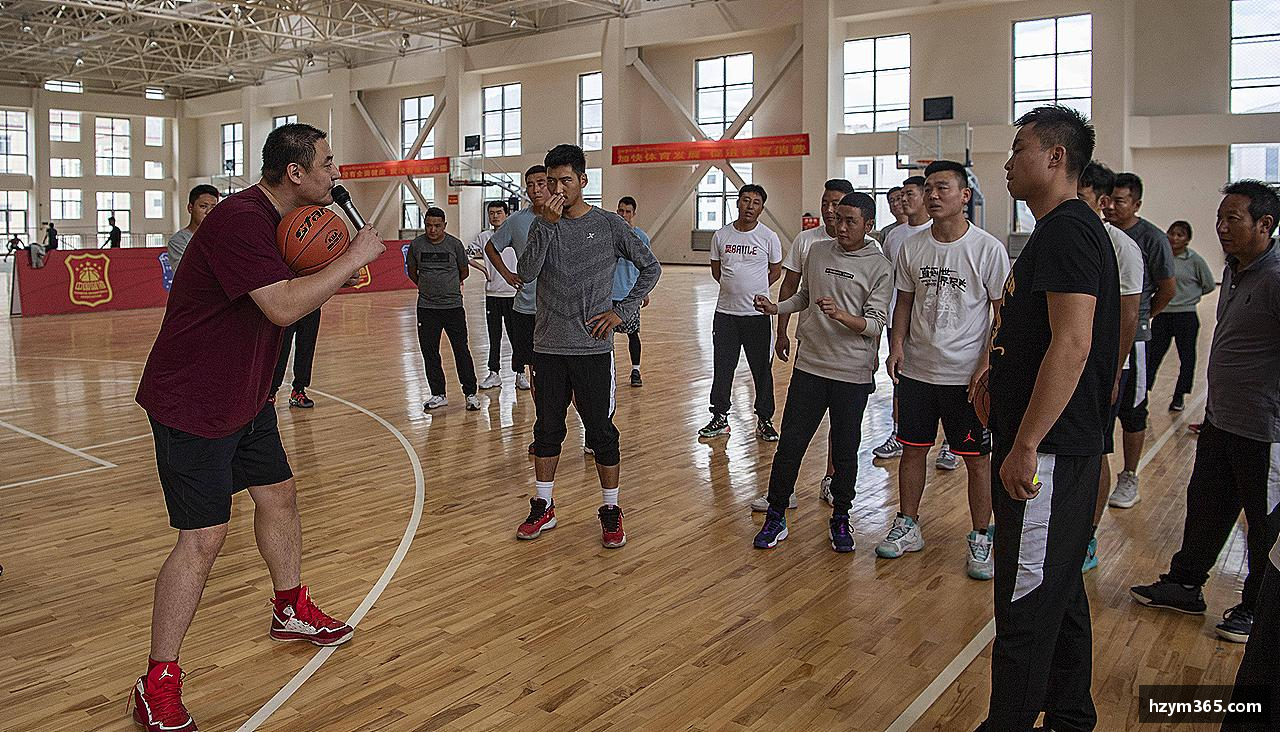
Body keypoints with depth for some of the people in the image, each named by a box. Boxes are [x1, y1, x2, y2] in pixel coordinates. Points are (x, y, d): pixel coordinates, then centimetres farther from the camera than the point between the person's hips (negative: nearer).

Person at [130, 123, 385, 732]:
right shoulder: (240, 220, -24)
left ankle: (291, 611, 39)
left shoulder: (278, 221, 9)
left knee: (278, 495, 18)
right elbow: (283, 307, -33)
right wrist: (353, 258, -24)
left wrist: (338, 276, -5)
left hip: (245, 397, 10)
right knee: (203, 539, -8)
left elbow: (292, 298, 15)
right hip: (192, 404, -10)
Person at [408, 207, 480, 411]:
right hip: (426, 308, 2)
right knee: (429, 352, 6)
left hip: (453, 305, -2)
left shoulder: (454, 244, -5)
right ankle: (438, 395, 18)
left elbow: (464, 271, 10)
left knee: (461, 350, 1)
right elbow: (412, 272, 15)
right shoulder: (416, 244, -1)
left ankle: (470, 393, 11)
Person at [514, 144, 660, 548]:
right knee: (547, 430, 11)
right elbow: (526, 273, -12)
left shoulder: (609, 224, -1)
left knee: (601, 431, 3)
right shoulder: (542, 224, 4)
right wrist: (548, 224, -19)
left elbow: (651, 268, 5)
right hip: (548, 347, 3)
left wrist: (621, 310, -4)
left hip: (592, 348, -2)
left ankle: (611, 511, 16)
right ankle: (543, 507, 25)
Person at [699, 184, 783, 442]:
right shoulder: (721, 235, 3)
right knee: (722, 368, 7)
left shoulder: (769, 237, -3)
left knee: (762, 369, 5)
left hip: (757, 313, -2)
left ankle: (764, 420, 18)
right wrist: (736, 287, 7)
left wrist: (755, 290, 4)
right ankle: (720, 418, 20)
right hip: (725, 313, 2)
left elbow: (776, 271, 10)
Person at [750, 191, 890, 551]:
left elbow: (875, 324, -10)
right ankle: (776, 518, 15)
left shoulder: (879, 268, -4)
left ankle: (840, 520, 26)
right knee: (790, 444, 3)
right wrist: (775, 308, 4)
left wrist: (840, 315, -27)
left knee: (845, 450, 7)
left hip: (853, 372, -2)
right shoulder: (817, 251, 7)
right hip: (810, 364, 3)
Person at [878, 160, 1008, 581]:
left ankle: (980, 540, 20)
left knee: (977, 458, 5)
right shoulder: (912, 247, 3)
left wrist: (987, 363, -14)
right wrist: (897, 345, -4)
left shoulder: (988, 249, -9)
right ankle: (907, 527, 27)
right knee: (913, 449, 12)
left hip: (967, 374, -4)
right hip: (916, 370, 4)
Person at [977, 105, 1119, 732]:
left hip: (1046, 450, -11)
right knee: (1059, 590, 20)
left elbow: (1072, 345, -25)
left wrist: (1026, 445, -24)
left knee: (1026, 602, -2)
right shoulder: (1059, 229, 17)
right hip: (1059, 445, 11)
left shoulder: (1068, 230, -16)